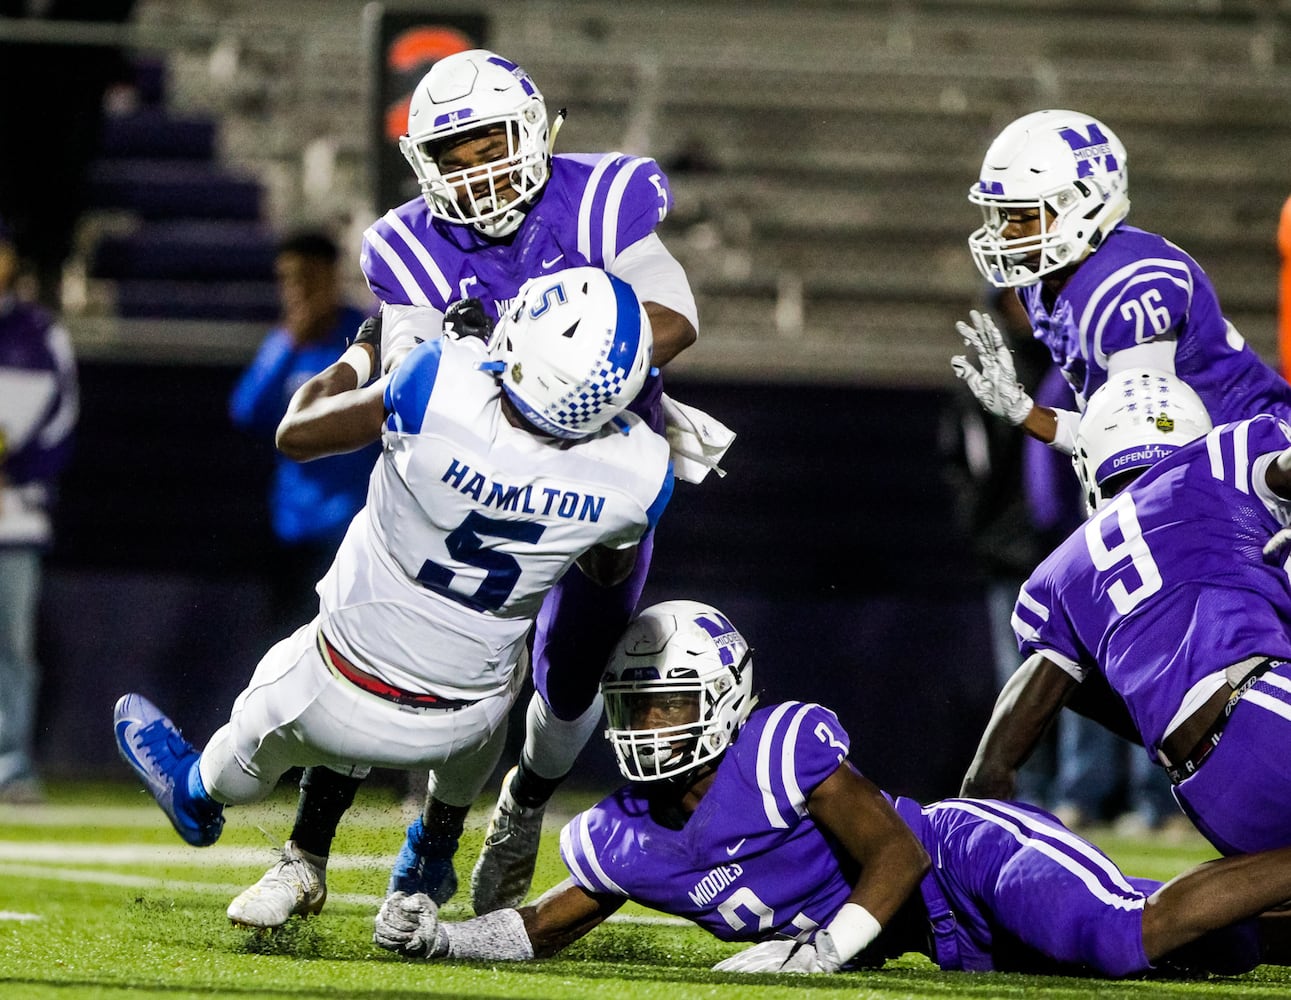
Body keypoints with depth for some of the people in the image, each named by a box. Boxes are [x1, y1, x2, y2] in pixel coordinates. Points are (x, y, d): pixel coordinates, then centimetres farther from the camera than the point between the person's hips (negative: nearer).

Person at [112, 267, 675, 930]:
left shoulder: (442, 385, -33)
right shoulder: (639, 474, -25)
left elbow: (297, 434, -11)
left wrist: (364, 352, 8)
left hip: (337, 708, -2)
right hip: (459, 726, 2)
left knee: (268, 725, 33)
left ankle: (200, 789, 65)